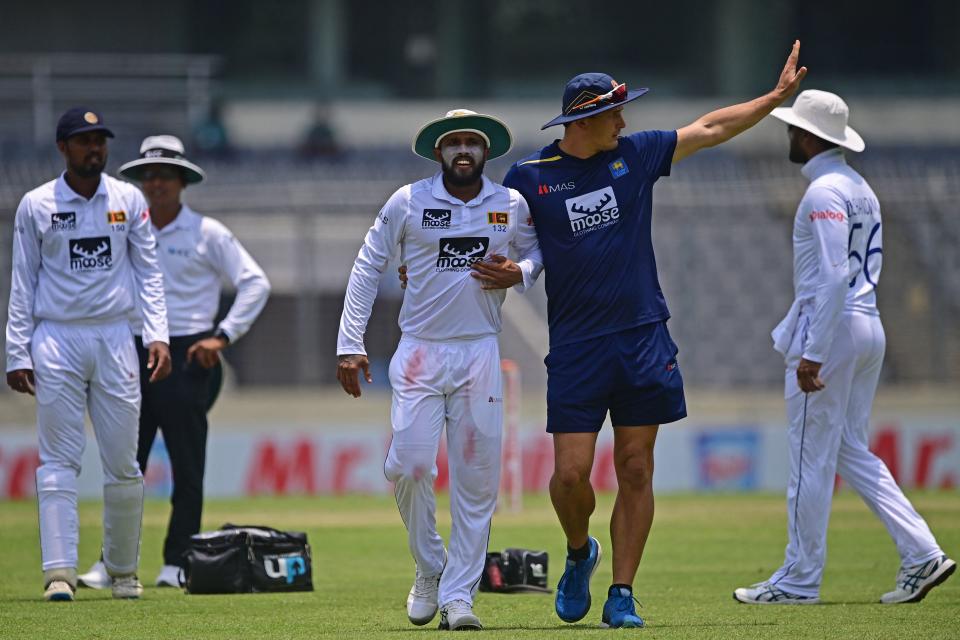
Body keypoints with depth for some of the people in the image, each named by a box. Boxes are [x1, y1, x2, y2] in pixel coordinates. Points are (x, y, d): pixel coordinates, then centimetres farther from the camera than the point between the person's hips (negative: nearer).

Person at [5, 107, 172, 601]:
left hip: (114, 338, 2)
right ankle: (59, 572, -9)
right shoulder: (36, 206, 2)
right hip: (55, 342, -2)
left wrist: (158, 335, -4)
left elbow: (148, 273, 8)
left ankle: (123, 570, 15)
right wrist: (17, 354, -2)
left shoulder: (128, 200, 7)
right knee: (59, 461, -5)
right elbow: (22, 284, 4)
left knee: (122, 462, 2)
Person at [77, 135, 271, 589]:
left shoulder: (206, 233, 0)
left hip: (187, 357, -4)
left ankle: (177, 562, 2)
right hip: (135, 355, 4)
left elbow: (256, 283, -2)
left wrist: (223, 336, -10)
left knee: (186, 466, -3)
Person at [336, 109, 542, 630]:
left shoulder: (512, 206, 3)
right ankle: (430, 567, 12)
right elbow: (367, 268, 3)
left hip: (480, 353, 1)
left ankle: (458, 594, 5)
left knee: (476, 476, -2)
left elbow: (535, 250, 20)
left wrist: (520, 273, -6)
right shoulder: (408, 202, -2)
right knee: (409, 465, -12)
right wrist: (349, 345, -2)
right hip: (419, 352, -1)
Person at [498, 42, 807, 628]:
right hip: (575, 348, -2)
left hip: (643, 338, 2)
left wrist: (778, 95, 18)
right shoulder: (530, 177, -1)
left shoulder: (635, 154, 6)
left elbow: (710, 130, 17)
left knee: (636, 472, 1)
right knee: (571, 475, -7)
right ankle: (579, 553, 24)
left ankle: (622, 596, 6)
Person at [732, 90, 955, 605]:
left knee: (811, 457, -3)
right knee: (850, 452, 13)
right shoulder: (861, 188, 16)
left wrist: (812, 353, -24)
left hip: (832, 330, -10)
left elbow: (834, 277, -22)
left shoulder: (824, 192, -14)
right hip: (869, 327, 10)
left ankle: (800, 579, 3)